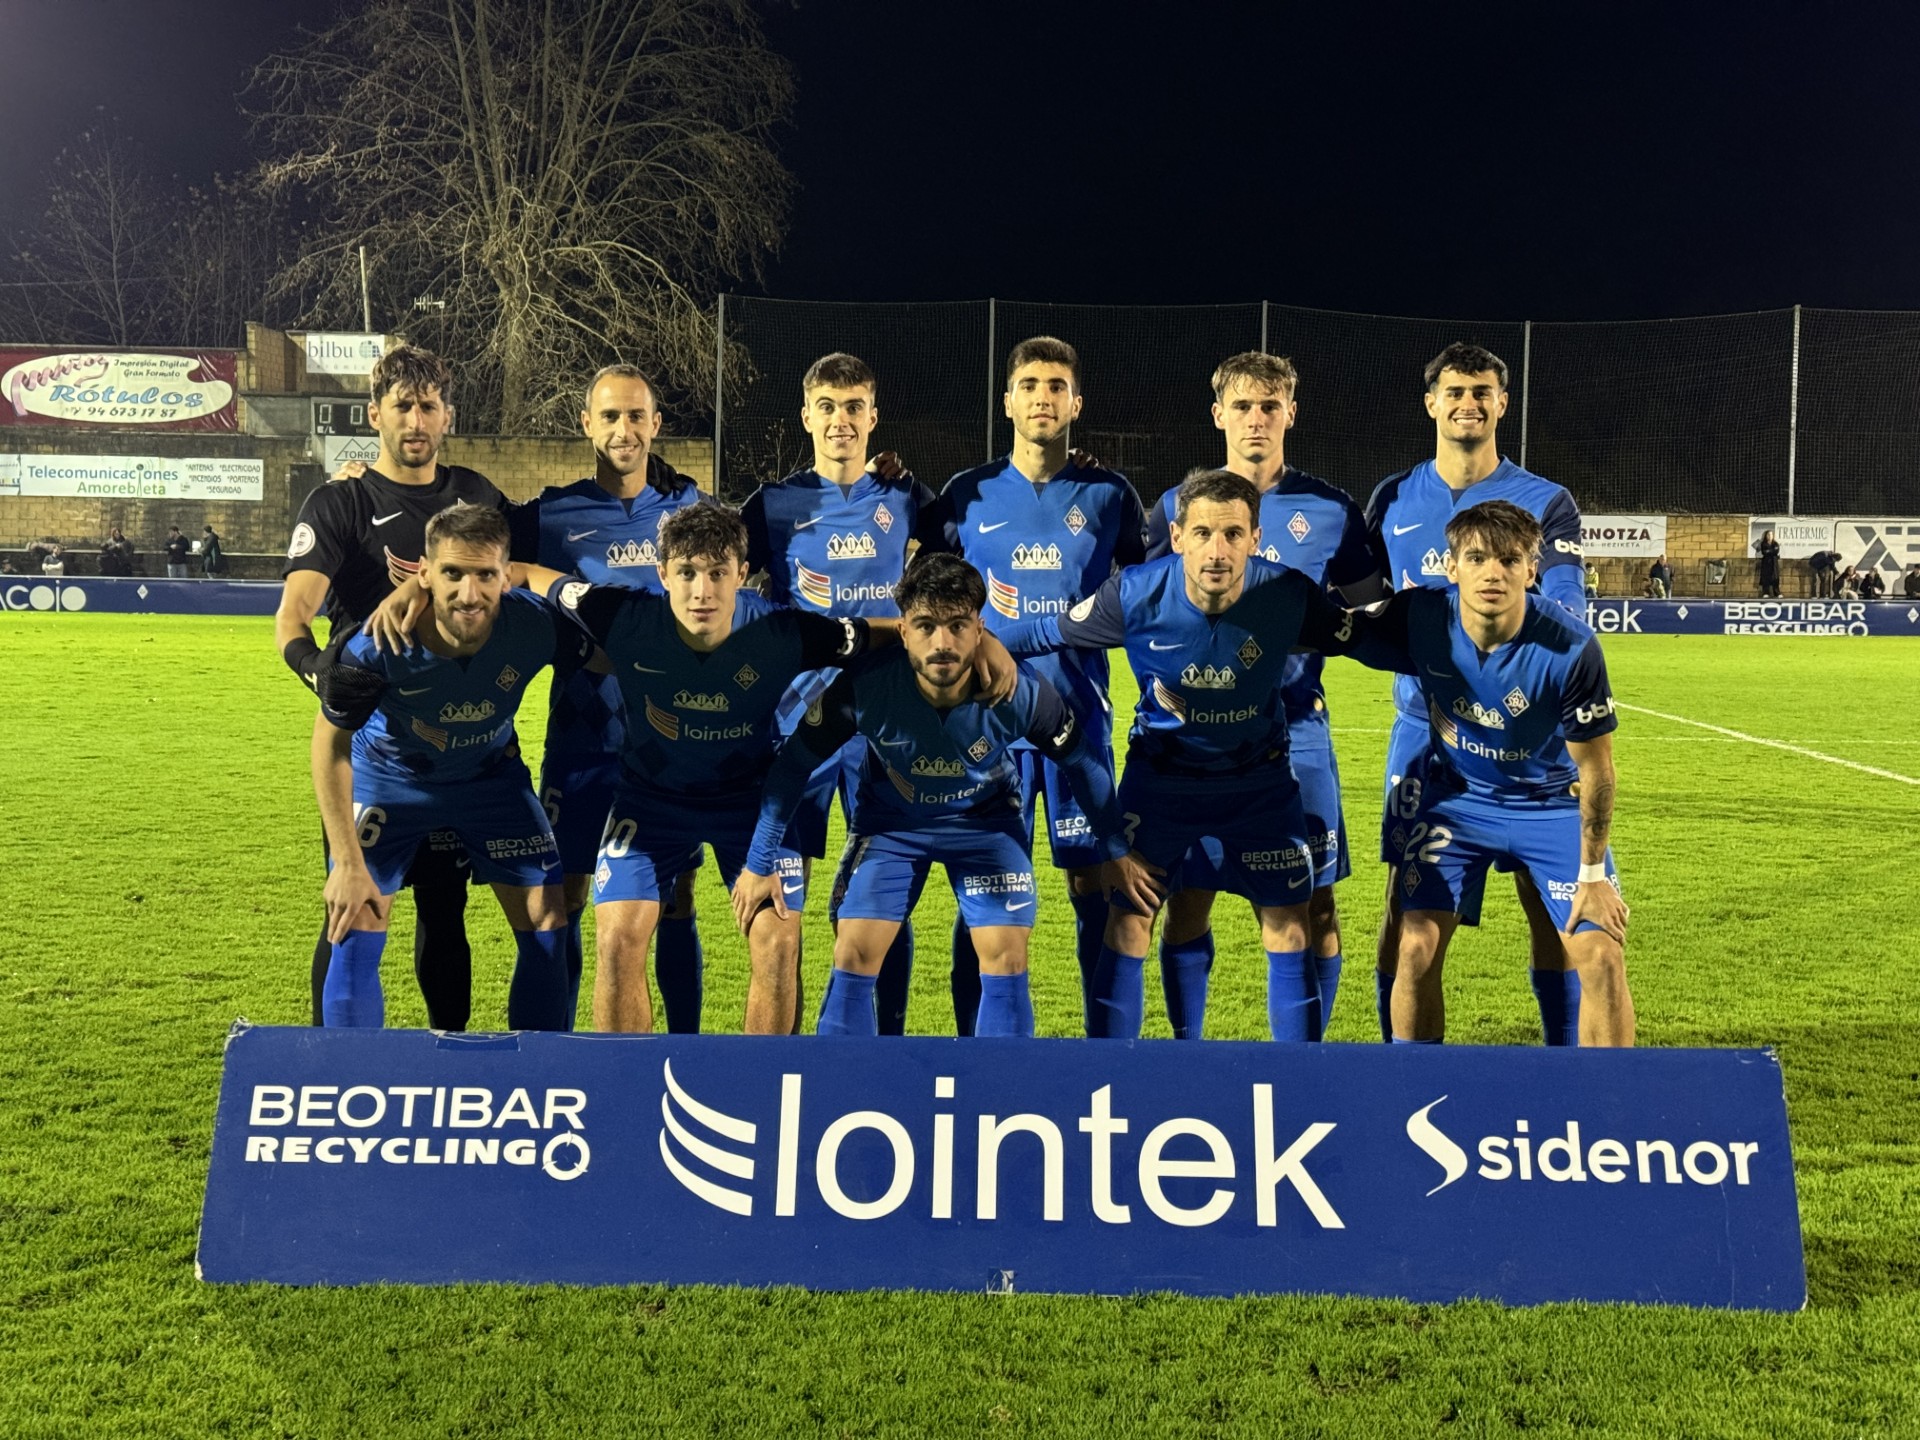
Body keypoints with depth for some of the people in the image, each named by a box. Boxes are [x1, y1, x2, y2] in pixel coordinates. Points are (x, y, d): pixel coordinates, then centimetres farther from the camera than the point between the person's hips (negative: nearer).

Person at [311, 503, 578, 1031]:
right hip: (389, 775, -2)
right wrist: (348, 863, -19)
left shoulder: (535, 626, -31)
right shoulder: (375, 645, -34)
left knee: (547, 923, 0)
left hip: (492, 774, 2)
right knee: (356, 930, -10)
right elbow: (331, 744, -19)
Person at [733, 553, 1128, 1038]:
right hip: (889, 818, 0)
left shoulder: (1020, 692, -31)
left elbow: (1081, 761, -10)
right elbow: (794, 765, -16)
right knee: (854, 954, -8)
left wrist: (1118, 850, -3)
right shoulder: (863, 686, -32)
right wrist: (759, 865, -9)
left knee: (1006, 958, -10)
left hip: (988, 817, 0)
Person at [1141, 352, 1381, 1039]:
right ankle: (1188, 1046, 21)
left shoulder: (1330, 509, 5)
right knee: (1186, 899, 4)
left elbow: (1367, 612, 11)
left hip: (1295, 731, 0)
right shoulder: (1178, 505, 6)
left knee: (1313, 904, 2)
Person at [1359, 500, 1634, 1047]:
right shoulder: (1419, 616, -23)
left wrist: (1592, 872, -10)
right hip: (1454, 796, 1)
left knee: (1602, 957, -8)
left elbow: (1594, 766, -15)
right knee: (1416, 949, -7)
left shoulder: (1572, 648, -27)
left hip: (1552, 803, -1)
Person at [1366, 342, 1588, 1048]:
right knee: (1406, 901, 1)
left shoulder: (1546, 502, 1)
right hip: (1423, 725, 1)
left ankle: (1565, 1057, 18)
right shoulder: (1393, 500, 9)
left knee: (1548, 899, 2)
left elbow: (1566, 613, -10)